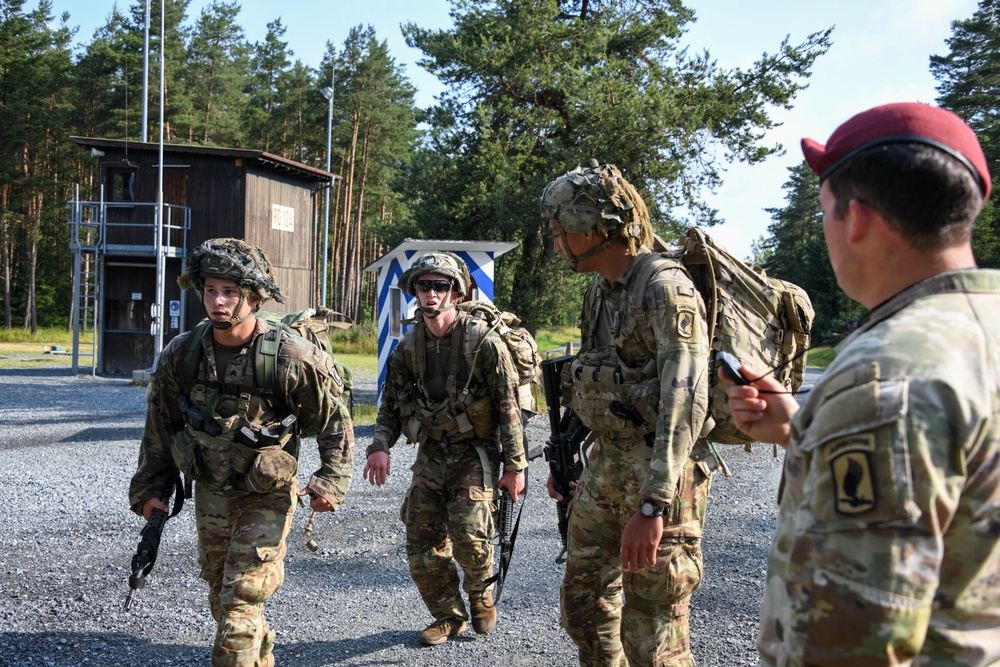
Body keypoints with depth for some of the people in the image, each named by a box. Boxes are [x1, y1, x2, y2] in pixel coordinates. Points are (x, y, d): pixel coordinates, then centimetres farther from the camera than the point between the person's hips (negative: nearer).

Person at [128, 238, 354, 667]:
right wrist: (148, 487, 7)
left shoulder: (291, 358, -22)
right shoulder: (181, 355, -9)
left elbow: (335, 423, -11)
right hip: (209, 492, 6)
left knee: (241, 600, -9)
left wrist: (332, 480, -19)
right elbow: (160, 426, 5)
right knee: (220, 594, 21)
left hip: (265, 497, -5)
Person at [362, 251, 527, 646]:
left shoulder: (483, 342, -12)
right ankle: (449, 616, 25)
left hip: (475, 454, -5)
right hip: (430, 456, 5)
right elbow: (390, 406, 10)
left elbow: (509, 406, -9)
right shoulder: (407, 347, 3)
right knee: (422, 544, 3)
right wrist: (380, 447, -8)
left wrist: (514, 466, -10)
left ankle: (481, 594, 13)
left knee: (468, 536, -19)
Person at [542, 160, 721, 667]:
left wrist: (653, 505, -32)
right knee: (585, 604, 17)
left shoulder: (665, 288, -17)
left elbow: (685, 398, -26)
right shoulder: (600, 291, 12)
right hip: (604, 467, 9)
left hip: (660, 473, -9)